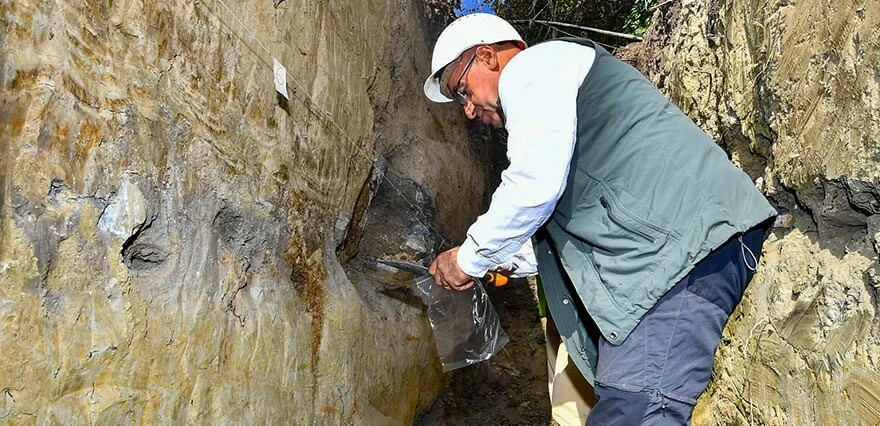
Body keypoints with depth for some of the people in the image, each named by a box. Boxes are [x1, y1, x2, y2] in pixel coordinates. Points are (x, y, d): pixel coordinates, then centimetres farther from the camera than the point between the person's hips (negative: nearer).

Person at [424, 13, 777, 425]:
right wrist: (509, 257, 31)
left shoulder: (530, 68, -1)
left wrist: (470, 259, -1)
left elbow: (535, 185, -15)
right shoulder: (548, 81, 30)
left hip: (687, 240, -11)